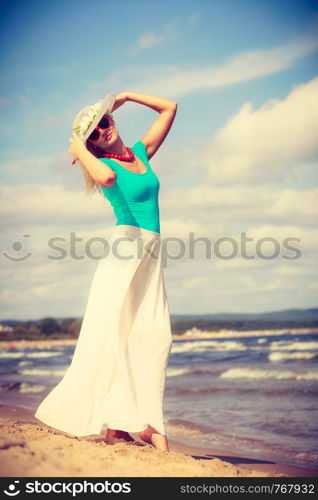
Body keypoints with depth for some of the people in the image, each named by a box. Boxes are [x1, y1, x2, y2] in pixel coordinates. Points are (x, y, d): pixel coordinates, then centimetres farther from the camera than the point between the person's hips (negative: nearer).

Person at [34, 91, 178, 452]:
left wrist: (126, 96, 19)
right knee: (112, 331, -11)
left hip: (151, 256, 6)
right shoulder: (104, 164, -1)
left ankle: (148, 422, -7)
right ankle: (116, 423, -15)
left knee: (152, 334, -3)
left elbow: (169, 107, 23)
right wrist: (79, 148, -11)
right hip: (125, 249, -6)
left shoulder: (141, 152, 17)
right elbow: (106, 176, -28)